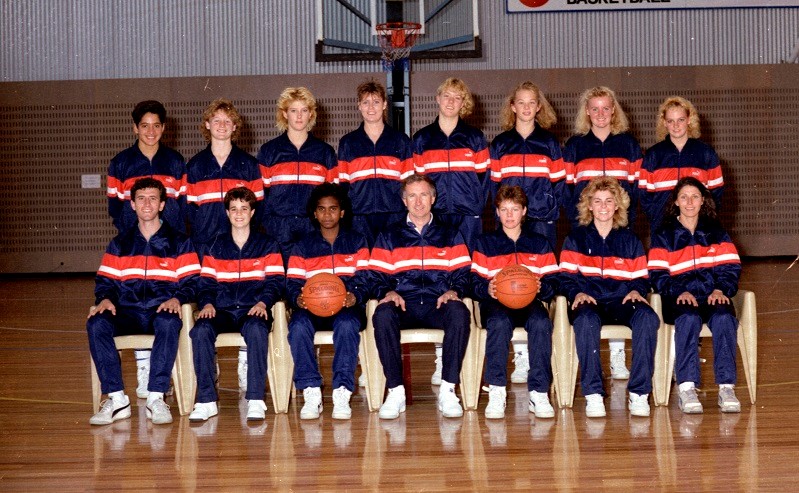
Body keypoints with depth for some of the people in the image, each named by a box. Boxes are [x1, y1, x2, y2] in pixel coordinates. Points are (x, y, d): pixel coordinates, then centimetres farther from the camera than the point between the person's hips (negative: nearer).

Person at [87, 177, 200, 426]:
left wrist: (176, 298, -17)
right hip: (127, 313, 3)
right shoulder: (120, 243, 19)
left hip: (162, 311, -3)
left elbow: (191, 282, 4)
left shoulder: (179, 243, 10)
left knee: (169, 323, -39)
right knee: (96, 323, -29)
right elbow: (105, 280, 15)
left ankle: (156, 398, -33)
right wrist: (105, 299, -8)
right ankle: (116, 399, -27)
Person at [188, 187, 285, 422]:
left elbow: (275, 281, 5)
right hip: (222, 310, 2)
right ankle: (206, 401, -28)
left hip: (252, 310, -2)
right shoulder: (215, 246, 18)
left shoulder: (267, 245, 13)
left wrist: (263, 302, -15)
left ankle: (256, 400, -35)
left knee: (256, 329, -38)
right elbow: (207, 282, 13)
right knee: (201, 330, -31)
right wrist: (207, 303, -9)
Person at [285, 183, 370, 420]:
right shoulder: (303, 247, 18)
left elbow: (365, 279, 4)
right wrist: (298, 298, -17)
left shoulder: (357, 242, 16)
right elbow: (292, 283, 8)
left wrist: (355, 296, -19)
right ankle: (311, 392, -32)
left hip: (346, 306, -1)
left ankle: (342, 393, -36)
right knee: (298, 325, -34)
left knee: (347, 325, -38)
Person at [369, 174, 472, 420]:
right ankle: (396, 392, -30)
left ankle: (448, 390, -30)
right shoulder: (388, 237, 19)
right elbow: (377, 278, 12)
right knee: (383, 315, -35)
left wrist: (453, 291, -10)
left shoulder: (450, 236, 19)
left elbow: (463, 274, 12)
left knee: (459, 312, -35)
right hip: (403, 305, 0)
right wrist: (388, 292, -10)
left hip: (437, 305, 0)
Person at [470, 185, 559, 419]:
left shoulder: (539, 244, 19)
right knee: (499, 322, -37)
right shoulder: (485, 243, 16)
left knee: (541, 322, -35)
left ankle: (539, 393, -32)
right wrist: (488, 290, -17)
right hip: (496, 303, -1)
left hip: (530, 303, 1)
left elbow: (552, 283, 9)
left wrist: (542, 288, -14)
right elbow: (476, 283, 6)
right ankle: (496, 392, -34)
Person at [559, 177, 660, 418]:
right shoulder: (576, 238, 14)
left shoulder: (630, 240, 19)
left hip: (621, 302, 2)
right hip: (589, 301, -2)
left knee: (648, 317, -32)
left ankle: (639, 393, -28)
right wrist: (577, 293, -14)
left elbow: (642, 278, 17)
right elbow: (566, 277, 7)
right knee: (586, 320, -39)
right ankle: (593, 394, -34)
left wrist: (636, 290, -6)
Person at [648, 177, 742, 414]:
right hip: (679, 299, -1)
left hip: (713, 297, 1)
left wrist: (720, 289, -12)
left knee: (724, 317, -33)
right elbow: (658, 276, 2)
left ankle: (726, 387, -34)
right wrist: (680, 292, -16)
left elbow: (731, 268, 9)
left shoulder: (716, 232, 18)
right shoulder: (663, 236, 12)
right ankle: (687, 387, -39)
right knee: (689, 318, -36)